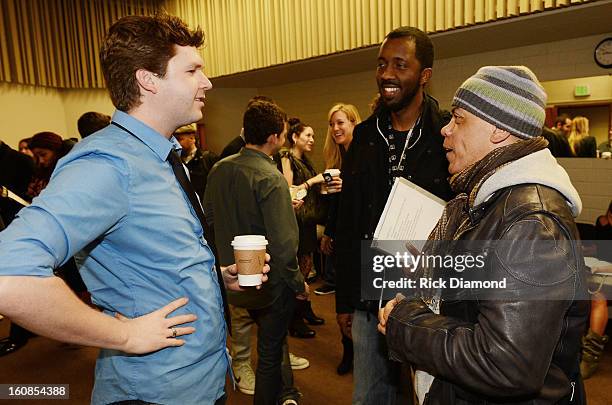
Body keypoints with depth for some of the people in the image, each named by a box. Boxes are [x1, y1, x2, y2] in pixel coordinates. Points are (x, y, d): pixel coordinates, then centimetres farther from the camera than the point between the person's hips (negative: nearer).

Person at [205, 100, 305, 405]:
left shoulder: (219, 169, -4)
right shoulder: (270, 179, -25)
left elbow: (208, 219, 6)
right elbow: (283, 244, -27)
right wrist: (298, 282, -11)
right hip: (270, 282, -7)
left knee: (273, 337, 29)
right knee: (270, 352, 15)